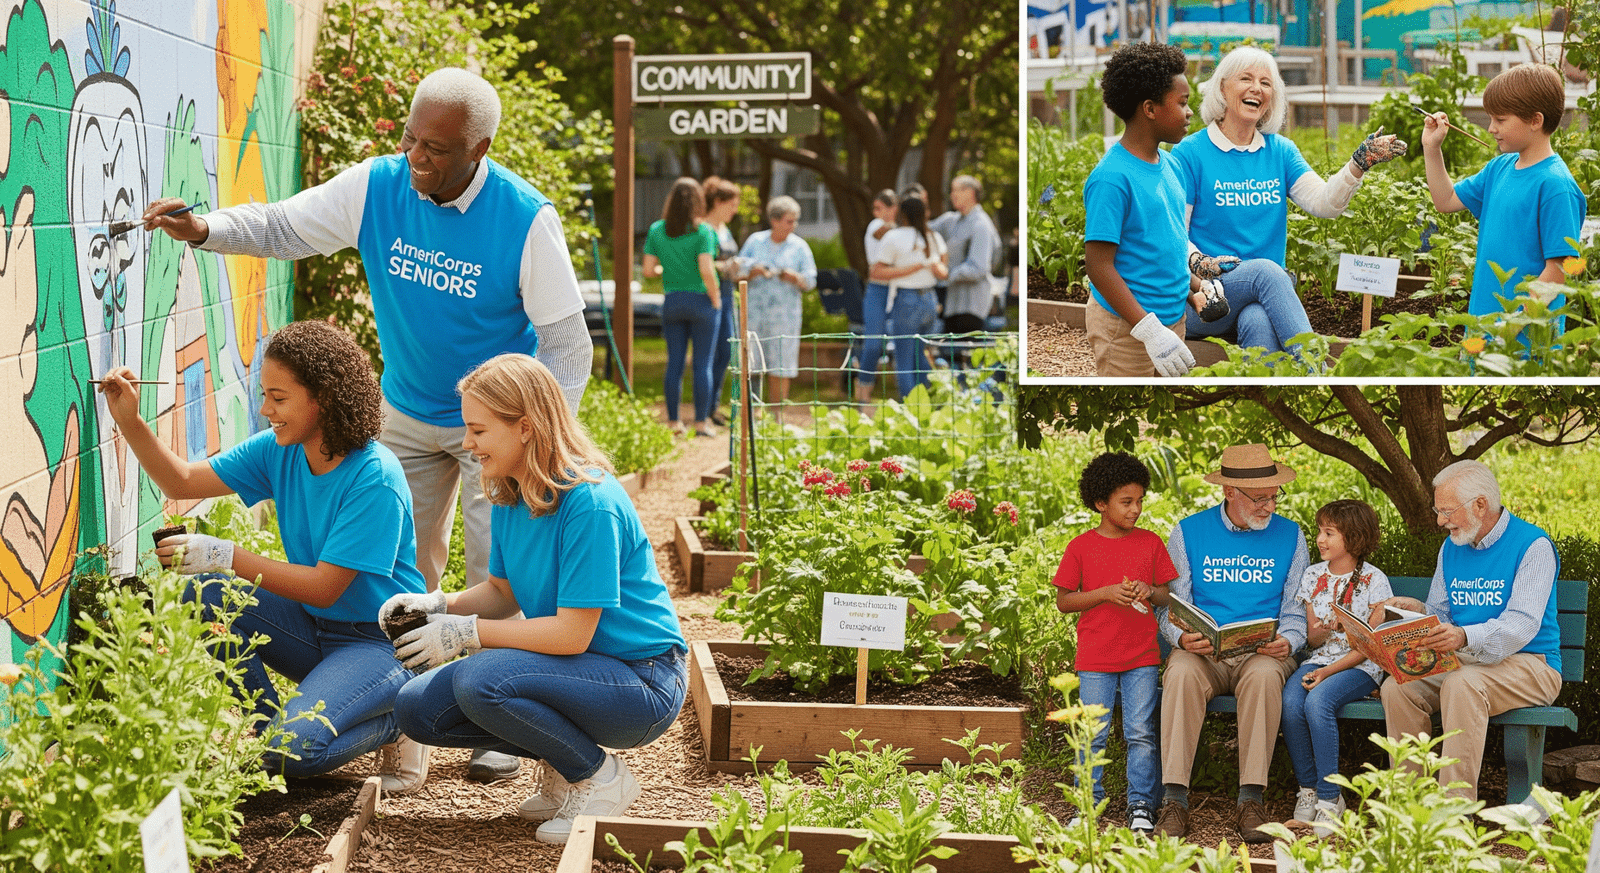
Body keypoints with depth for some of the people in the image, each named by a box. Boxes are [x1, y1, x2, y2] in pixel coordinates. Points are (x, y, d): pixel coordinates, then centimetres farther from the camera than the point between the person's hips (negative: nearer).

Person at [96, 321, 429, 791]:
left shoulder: (375, 478, -23)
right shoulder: (279, 451, -2)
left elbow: (324, 588, -24)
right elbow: (182, 481, 4)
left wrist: (227, 556, -25)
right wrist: (129, 420, -10)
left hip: (382, 642, -7)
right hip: (314, 628, 7)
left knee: (295, 747, -29)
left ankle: (397, 720, 2)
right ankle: (270, 723, 1)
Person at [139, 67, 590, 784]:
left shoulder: (525, 219, -24)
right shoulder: (376, 187, -14)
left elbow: (566, 342, -17)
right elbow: (282, 226, -5)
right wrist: (204, 229, -24)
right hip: (407, 414, 4)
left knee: (497, 575, -5)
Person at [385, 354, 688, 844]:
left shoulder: (589, 502, -24)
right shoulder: (511, 496, 3)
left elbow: (572, 633, -25)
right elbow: (503, 593, 13)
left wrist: (465, 632, -21)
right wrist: (437, 605, -7)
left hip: (642, 682, -9)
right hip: (582, 670, 9)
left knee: (480, 682, -31)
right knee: (417, 708, -3)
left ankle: (600, 778, -8)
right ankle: (562, 764, 10)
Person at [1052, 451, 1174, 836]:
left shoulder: (1150, 543, 6)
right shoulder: (1081, 547, -1)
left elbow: (1168, 595, 12)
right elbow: (1063, 601, 0)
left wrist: (1149, 592, -10)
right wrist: (1105, 593, -13)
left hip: (1142, 656, 1)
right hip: (1095, 657, -1)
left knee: (1140, 732, -2)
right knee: (1094, 735, -1)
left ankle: (1142, 805, 7)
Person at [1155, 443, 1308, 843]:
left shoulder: (1290, 536, 11)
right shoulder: (1189, 533, 8)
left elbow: (1295, 612, 12)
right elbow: (1171, 607, 6)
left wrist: (1286, 642, -11)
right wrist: (1183, 637, -17)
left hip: (1263, 652, 0)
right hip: (1203, 652, 0)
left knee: (1265, 674, -36)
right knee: (1181, 673, -35)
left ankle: (1251, 800, -34)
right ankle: (1175, 799, -34)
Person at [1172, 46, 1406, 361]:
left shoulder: (1280, 151, 14)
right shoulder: (1190, 152, 1)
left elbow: (1324, 202, -1)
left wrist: (1360, 162, -18)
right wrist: (1199, 264, -26)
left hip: (1264, 294, 3)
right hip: (1204, 298, -3)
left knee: (1259, 321, -33)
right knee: (1264, 269, -33)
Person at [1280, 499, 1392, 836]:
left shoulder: (1373, 581, -3)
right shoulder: (1313, 575, 11)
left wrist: (1329, 671, -18)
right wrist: (1321, 631, -11)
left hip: (1360, 667, -4)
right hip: (1319, 658, 4)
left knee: (1318, 701, -34)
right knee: (1290, 703, -29)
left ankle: (1329, 796, -24)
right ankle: (1308, 788, -12)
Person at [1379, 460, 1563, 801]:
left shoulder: (1533, 546, -10)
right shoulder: (1451, 548, 12)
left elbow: (1522, 625, -22)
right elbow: (1440, 618, 18)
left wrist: (1466, 637, -41)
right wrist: (1418, 611, -7)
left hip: (1529, 664, -7)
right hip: (1462, 662, 7)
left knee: (1462, 684, -36)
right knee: (1397, 688, -20)